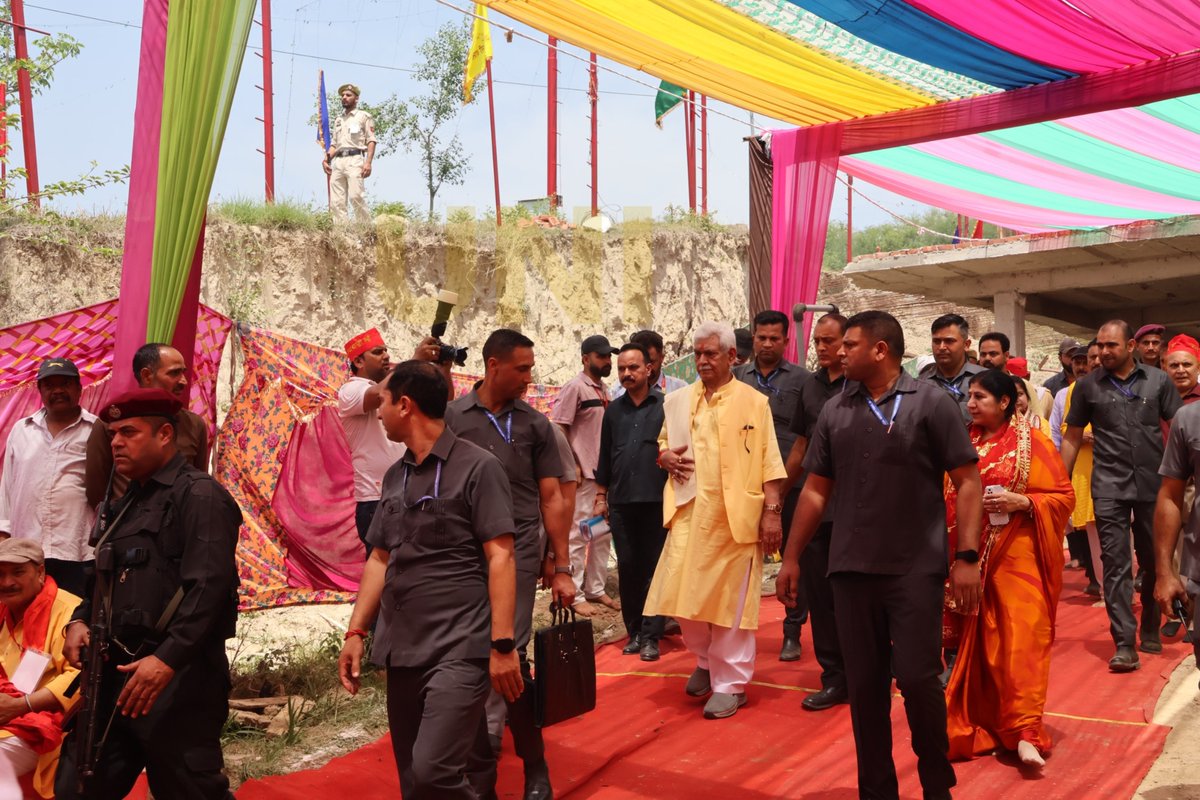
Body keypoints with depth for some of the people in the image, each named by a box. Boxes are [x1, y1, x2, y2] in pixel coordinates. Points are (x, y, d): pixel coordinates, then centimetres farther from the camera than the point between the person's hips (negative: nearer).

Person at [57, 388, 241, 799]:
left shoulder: (199, 495, -10)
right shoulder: (130, 501, 19)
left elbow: (209, 587, -20)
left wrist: (167, 659, -27)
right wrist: (80, 620, 8)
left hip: (177, 679, -9)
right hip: (115, 673, 9)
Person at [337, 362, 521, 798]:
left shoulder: (477, 467, -7)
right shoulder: (394, 476, 13)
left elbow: (500, 557, -11)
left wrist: (503, 644, -16)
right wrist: (355, 632, 11)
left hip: (460, 649, -7)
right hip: (402, 649, 7)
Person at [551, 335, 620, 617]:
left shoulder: (603, 389, 12)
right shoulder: (575, 387, -11)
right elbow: (558, 429, -14)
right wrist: (572, 466, -16)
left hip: (605, 472, 8)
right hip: (583, 474, -8)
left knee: (603, 533, 13)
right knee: (578, 534, -1)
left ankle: (595, 589, 23)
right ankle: (575, 595, 7)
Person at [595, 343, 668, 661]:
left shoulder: (666, 405, 0)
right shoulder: (613, 410, 12)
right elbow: (605, 456, 16)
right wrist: (601, 496, 13)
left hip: (656, 500, -3)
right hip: (621, 501, 4)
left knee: (654, 567, 1)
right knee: (627, 567, 7)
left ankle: (651, 635, 6)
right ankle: (634, 631, 17)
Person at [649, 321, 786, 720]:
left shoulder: (754, 403, 0)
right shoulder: (678, 402, 11)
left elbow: (769, 462, -2)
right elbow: (663, 444, 23)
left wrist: (772, 511, -8)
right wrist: (665, 456, 0)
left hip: (736, 517, -4)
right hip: (689, 512, 4)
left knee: (731, 601, 1)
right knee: (684, 595, 4)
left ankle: (730, 683, 14)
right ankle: (706, 661, 30)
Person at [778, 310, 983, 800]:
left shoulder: (931, 402, -3)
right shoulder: (834, 411, 9)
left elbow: (967, 482, -4)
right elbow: (816, 490, 13)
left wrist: (967, 557, -11)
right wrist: (791, 557, 11)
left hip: (916, 569, -4)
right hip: (851, 569, 4)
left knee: (917, 678, -4)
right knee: (864, 685, 8)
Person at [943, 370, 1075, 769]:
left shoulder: (1033, 444, -3)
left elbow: (1064, 496, -3)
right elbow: (951, 498, 17)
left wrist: (1022, 502, -18)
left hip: (1016, 556, -4)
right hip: (972, 556, 5)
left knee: (1018, 640, -8)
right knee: (975, 640, 8)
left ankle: (1024, 732, -4)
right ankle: (979, 725, 20)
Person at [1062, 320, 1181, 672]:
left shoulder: (1159, 380, 4)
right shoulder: (1088, 385, 4)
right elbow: (1072, 437, 8)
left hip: (1153, 484, 1)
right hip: (1109, 487, -1)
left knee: (1155, 561, 12)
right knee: (1116, 564, -4)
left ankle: (1150, 630, 31)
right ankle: (1124, 644, -3)